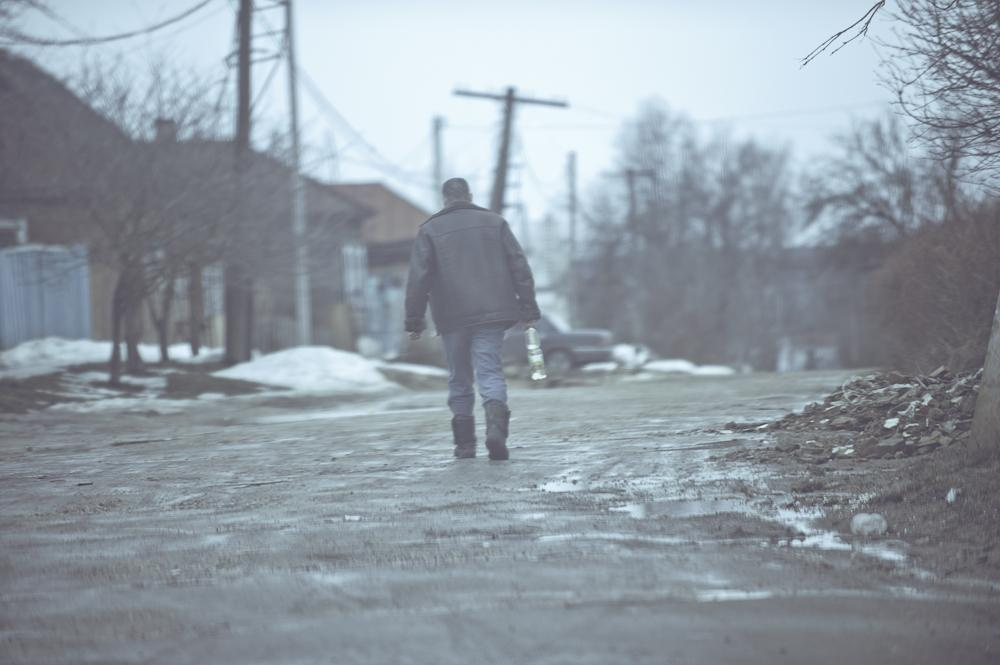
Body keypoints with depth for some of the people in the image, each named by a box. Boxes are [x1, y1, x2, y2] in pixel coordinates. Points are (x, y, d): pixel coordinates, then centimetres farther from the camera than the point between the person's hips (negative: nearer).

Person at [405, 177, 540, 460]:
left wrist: (414, 320, 1)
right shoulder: (495, 222, 9)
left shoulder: (430, 230, 4)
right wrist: (529, 309, 8)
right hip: (491, 314, 0)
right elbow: (520, 268, 6)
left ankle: (465, 443, 12)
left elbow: (418, 279, -2)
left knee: (459, 379, 12)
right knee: (490, 372, -4)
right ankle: (496, 427, -29)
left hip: (452, 319, 0)